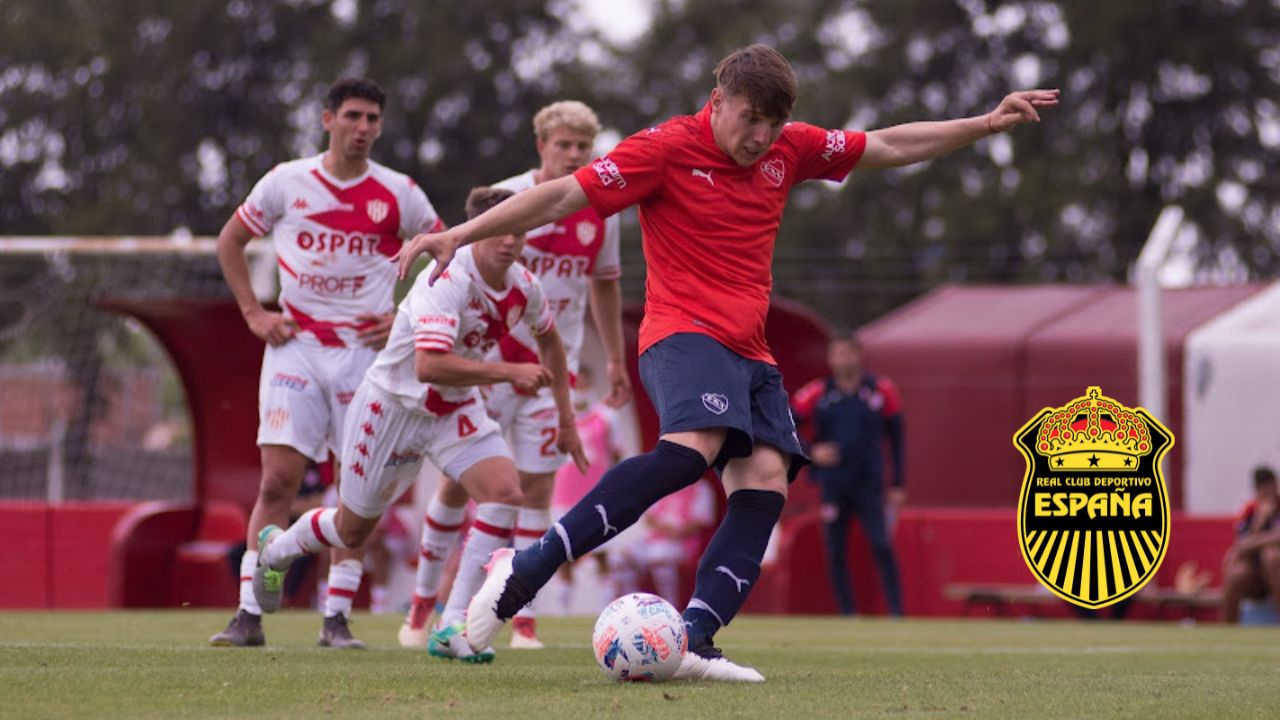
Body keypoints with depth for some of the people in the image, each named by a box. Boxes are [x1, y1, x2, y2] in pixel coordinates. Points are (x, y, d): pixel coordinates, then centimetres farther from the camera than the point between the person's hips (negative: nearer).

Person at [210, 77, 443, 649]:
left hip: (365, 351, 0)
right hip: (295, 346, 0)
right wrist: (253, 312, 5)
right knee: (277, 480, -8)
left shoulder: (399, 195, 1)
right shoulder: (286, 183, 2)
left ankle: (337, 617, 7)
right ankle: (249, 614, -6)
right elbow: (230, 241, 15)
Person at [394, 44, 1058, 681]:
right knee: (693, 447, -33)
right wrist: (461, 234, -16)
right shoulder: (667, 149, -6)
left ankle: (695, 639, -21)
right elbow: (566, 195, -10)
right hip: (683, 333, -7)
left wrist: (987, 124, 21)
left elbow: (891, 147, 23)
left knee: (767, 478, -14)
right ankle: (526, 569, -32)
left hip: (749, 351, 7)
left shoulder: (789, 148, 12)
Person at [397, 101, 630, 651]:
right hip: (492, 361, -2)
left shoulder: (600, 213, 3)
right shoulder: (506, 199, -8)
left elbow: (604, 285, 17)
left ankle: (523, 619, 2)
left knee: (537, 489, -2)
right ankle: (422, 602, 14)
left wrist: (615, 361, 19)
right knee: (458, 482, 1)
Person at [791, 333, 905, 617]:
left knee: (882, 547, -12)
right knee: (835, 551, 1)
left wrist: (898, 484, 7)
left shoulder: (881, 390, 3)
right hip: (833, 485, 1)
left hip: (869, 484, -1)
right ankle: (848, 613, 10)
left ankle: (897, 612, -11)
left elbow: (895, 437, 10)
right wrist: (811, 452, -11)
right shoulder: (816, 394, 1)